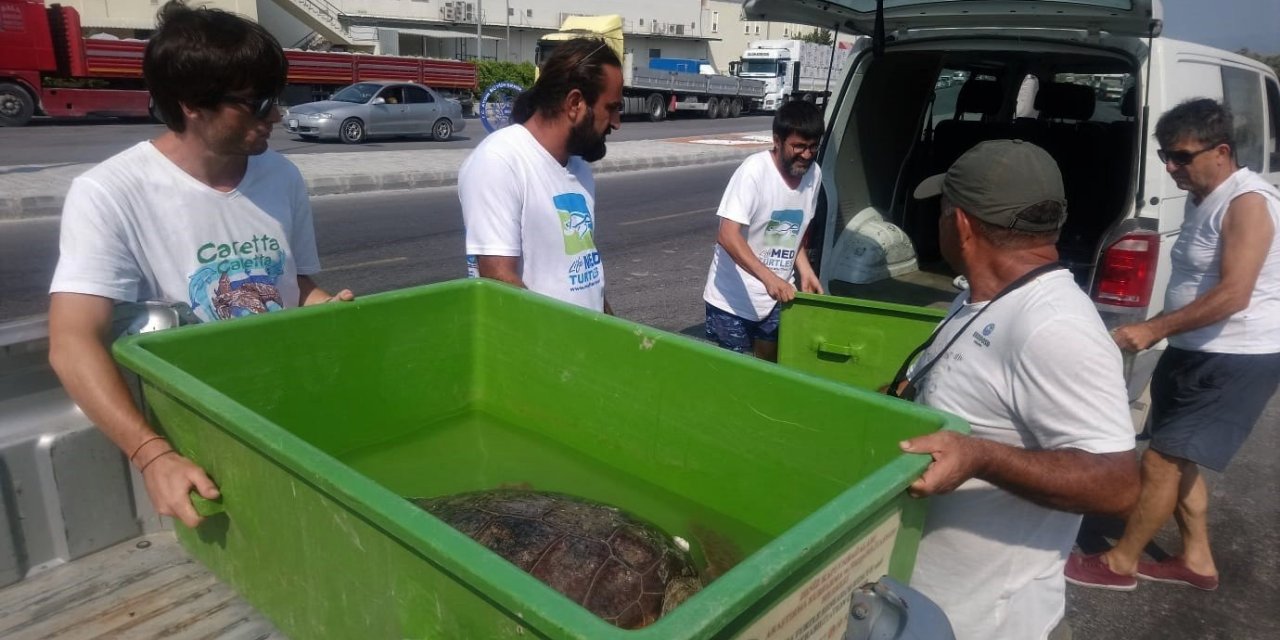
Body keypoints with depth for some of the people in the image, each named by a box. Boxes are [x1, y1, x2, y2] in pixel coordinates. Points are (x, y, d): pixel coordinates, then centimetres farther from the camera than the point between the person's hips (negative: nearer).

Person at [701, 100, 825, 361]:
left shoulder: (814, 174, -1)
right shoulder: (754, 171, -20)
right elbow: (728, 236, -28)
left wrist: (805, 270, -1)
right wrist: (768, 278, -38)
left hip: (776, 298, 6)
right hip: (732, 300, -6)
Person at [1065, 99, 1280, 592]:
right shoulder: (1202, 199, 10)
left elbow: (1232, 295, -27)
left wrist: (1151, 330, -25)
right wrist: (1161, 331, 18)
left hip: (1238, 360, -9)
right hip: (1197, 352, 10)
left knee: (1160, 461, -6)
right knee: (1179, 458, 16)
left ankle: (1119, 563, 8)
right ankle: (1196, 560, 30)